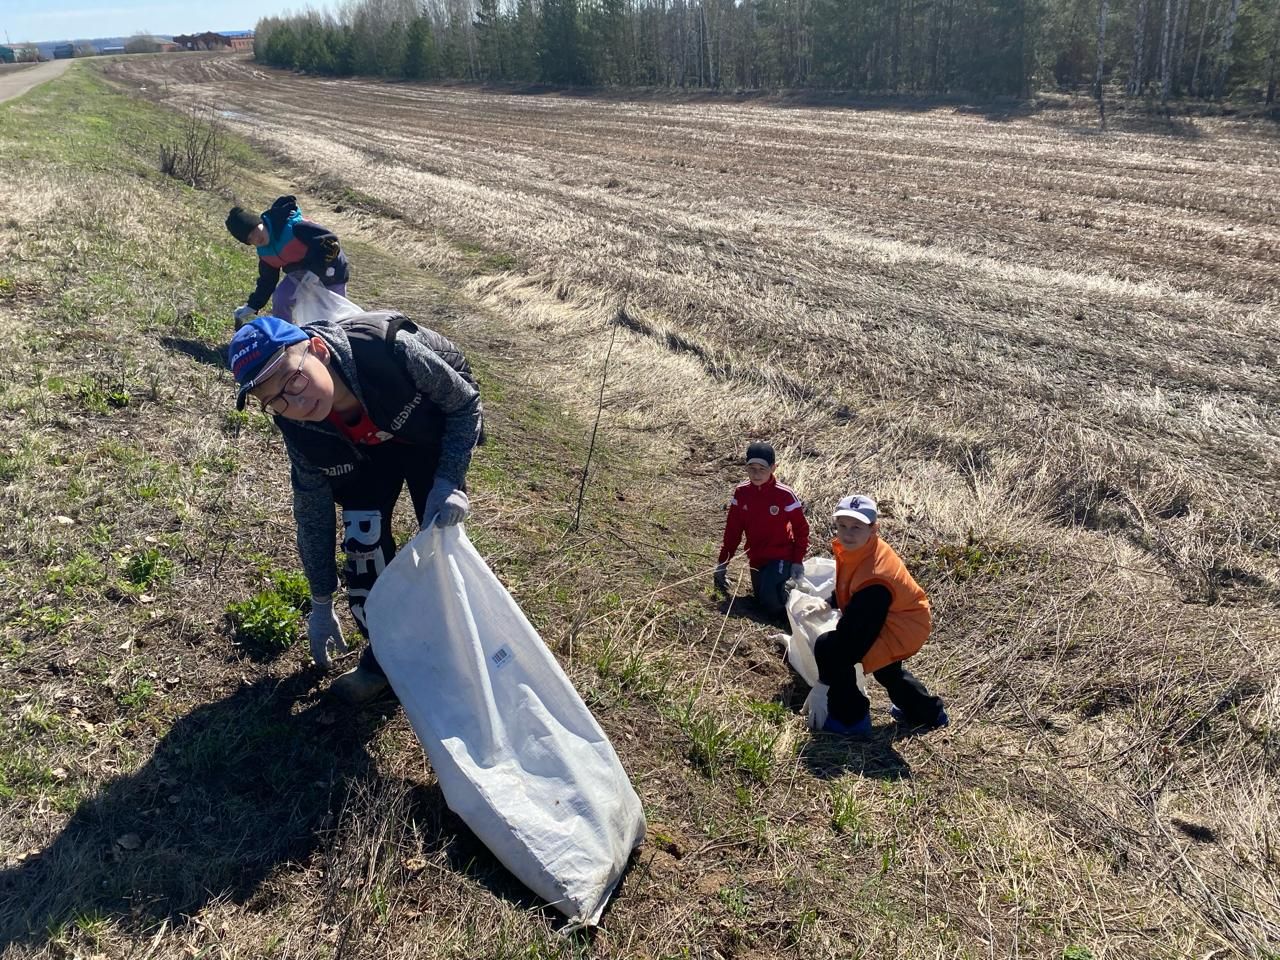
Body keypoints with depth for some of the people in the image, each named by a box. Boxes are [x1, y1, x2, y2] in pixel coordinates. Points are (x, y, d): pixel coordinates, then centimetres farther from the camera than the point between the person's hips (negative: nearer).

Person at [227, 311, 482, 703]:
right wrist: (321, 607, -6)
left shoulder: (388, 348, -42)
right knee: (362, 533, -13)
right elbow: (312, 516, -15)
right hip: (366, 448, 2)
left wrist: (449, 482, -36)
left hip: (434, 429, -2)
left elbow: (466, 402, -25)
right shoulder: (300, 431, -29)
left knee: (441, 529, -9)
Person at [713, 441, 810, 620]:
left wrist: (798, 561, -11)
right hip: (756, 557, 5)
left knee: (770, 599, -25)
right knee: (761, 599, 15)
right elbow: (732, 530, 1)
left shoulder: (785, 495, -19)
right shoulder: (740, 493, -8)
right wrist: (723, 562, 2)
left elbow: (801, 529, -7)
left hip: (781, 556, -5)